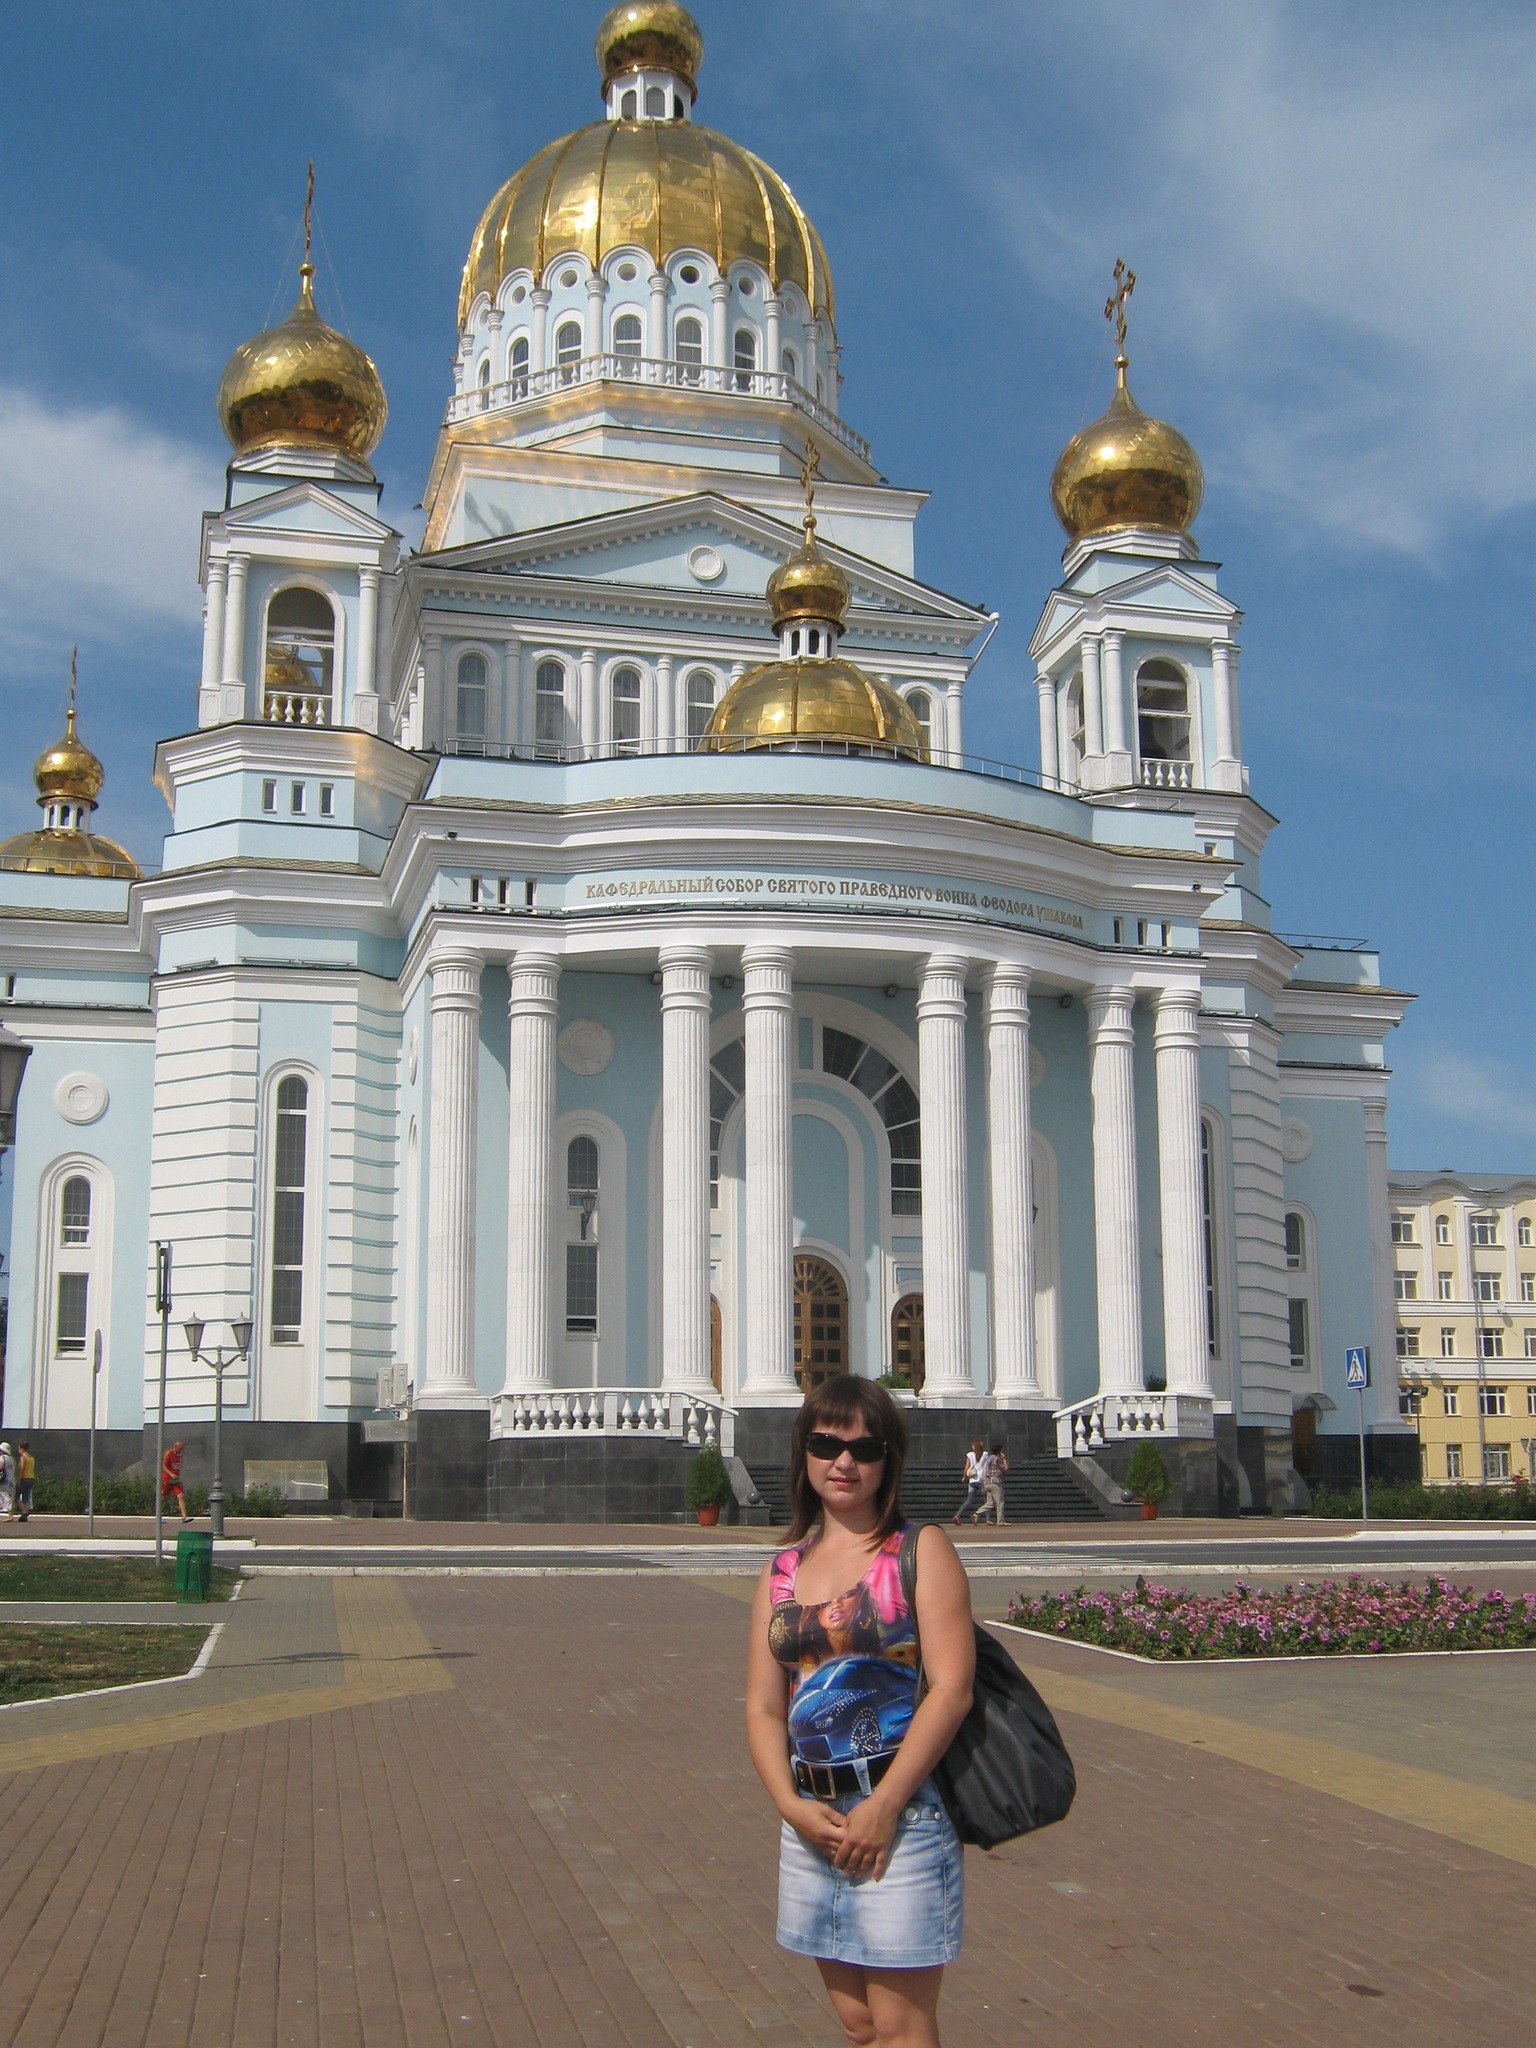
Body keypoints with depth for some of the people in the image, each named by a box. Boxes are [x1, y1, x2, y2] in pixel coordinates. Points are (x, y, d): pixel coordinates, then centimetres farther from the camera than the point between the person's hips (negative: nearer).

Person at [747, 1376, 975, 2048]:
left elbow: (951, 1690, -11)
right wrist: (794, 1806, -8)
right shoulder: (782, 1572, 11)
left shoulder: (921, 1551, -3)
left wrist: (883, 1806, -16)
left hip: (901, 1813, -5)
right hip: (809, 1818, 5)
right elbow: (763, 1709, 8)